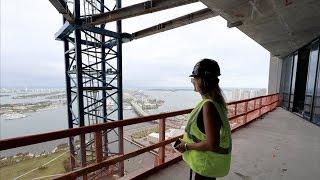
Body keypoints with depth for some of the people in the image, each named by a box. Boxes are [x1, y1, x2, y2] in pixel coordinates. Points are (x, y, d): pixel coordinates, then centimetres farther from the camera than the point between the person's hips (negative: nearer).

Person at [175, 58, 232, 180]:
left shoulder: (208, 105, -31)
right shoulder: (216, 100, -2)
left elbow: (212, 144, -30)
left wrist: (187, 146, -17)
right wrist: (187, 140, 9)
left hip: (207, 163, -8)